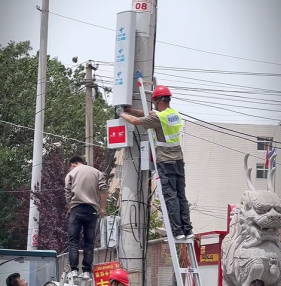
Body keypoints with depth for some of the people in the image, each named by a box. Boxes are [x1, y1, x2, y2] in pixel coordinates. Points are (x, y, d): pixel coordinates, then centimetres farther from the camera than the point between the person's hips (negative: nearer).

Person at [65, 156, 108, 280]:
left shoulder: (71, 173, 10)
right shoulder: (97, 172, 15)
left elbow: (68, 195, 5)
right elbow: (104, 189, 2)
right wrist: (102, 208, 6)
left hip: (76, 209, -2)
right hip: (92, 209, 2)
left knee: (73, 241, -1)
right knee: (89, 242, 3)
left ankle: (74, 270, -11)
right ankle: (86, 271, -3)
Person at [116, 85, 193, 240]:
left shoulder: (159, 117, -13)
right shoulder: (175, 114, 11)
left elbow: (135, 121, -7)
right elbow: (148, 115, 18)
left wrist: (122, 113, 12)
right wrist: (128, 109, 20)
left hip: (165, 162, -7)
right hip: (178, 159, 7)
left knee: (170, 197, -7)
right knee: (181, 196, 7)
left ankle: (177, 231, -11)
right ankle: (187, 230, 4)